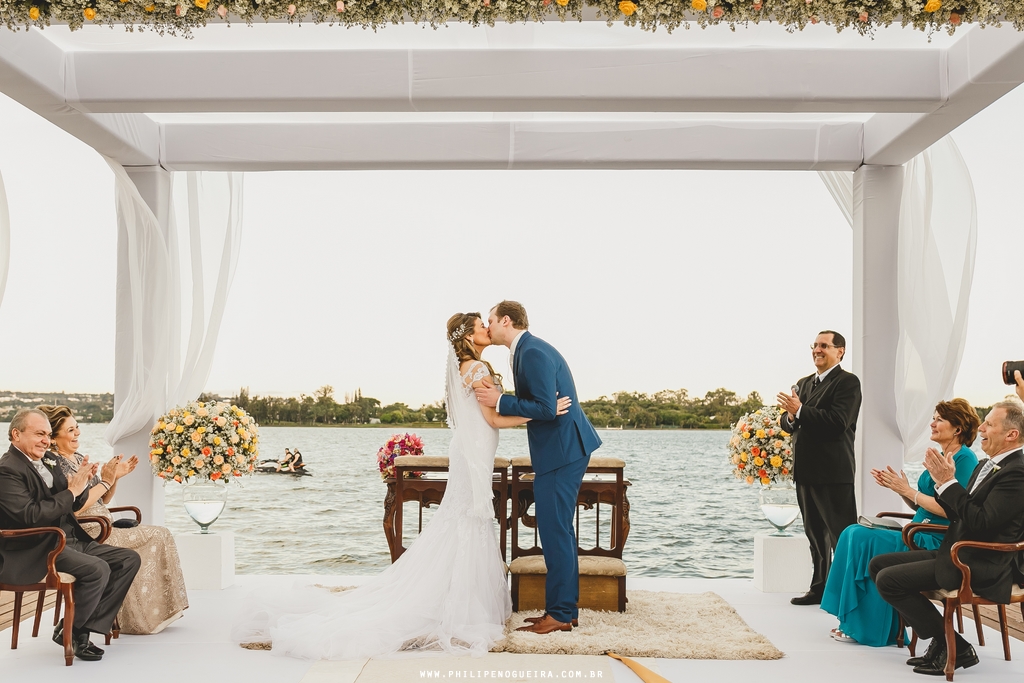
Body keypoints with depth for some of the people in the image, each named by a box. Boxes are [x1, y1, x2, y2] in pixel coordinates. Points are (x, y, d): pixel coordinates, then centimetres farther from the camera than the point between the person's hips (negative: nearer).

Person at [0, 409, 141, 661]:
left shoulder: (49, 461, 15)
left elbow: (74, 505, 18)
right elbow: (31, 516, -23)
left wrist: (80, 483, -3)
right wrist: (71, 491, -18)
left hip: (72, 541, 10)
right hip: (38, 551, -10)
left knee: (129, 559, 0)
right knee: (98, 569, -29)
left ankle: (87, 628, -3)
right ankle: (68, 631, -5)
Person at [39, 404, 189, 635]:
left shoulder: (79, 458, 15)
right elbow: (74, 508, -19)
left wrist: (116, 477, 3)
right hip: (85, 533, -8)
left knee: (161, 536, -7)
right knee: (158, 537, -14)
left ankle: (163, 609, -4)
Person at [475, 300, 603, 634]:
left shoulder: (533, 353, -17)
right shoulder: (528, 350, 15)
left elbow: (546, 408, -24)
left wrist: (500, 401, -17)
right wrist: (500, 399, 8)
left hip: (562, 451, -11)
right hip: (563, 449, 11)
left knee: (555, 531, -4)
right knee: (559, 531, 15)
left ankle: (559, 613, 4)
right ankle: (566, 610, 23)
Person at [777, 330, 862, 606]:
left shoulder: (847, 382, -7)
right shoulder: (803, 384, 18)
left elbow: (838, 422, -20)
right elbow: (789, 423, 16)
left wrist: (800, 411, -21)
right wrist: (790, 417, -6)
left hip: (833, 472, -8)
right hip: (806, 470, 8)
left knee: (843, 536, -5)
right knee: (816, 535, 16)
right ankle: (820, 588, 26)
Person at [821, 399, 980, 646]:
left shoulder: (965, 459, -11)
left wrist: (908, 490, -14)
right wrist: (898, 487, 2)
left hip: (939, 542, -9)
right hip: (920, 533, 9)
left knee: (865, 539, -22)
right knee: (854, 532, -6)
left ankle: (869, 628, -10)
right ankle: (853, 621, -5)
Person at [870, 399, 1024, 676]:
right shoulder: (986, 465, 14)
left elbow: (981, 522, -25)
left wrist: (948, 482, -21)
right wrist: (942, 479, 2)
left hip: (980, 566, -10)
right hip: (955, 554, 10)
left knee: (888, 580, -17)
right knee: (878, 564, 6)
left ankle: (954, 647, -5)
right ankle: (938, 640, 7)